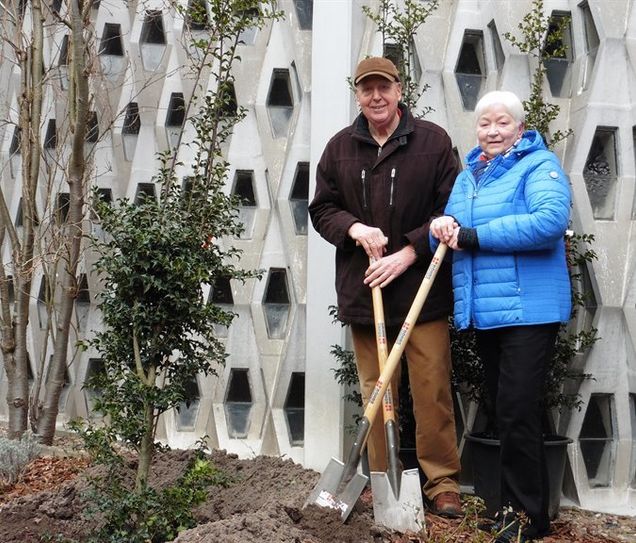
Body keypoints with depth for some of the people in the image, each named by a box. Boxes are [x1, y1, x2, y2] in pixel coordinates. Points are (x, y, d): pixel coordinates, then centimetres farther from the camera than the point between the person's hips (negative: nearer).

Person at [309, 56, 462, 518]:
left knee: (432, 389, 0)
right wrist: (355, 228, -8)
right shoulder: (340, 147, 9)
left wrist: (408, 252, -11)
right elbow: (321, 209, 12)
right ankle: (382, 480, 21)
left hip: (422, 289, -3)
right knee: (375, 392, 9)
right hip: (362, 290, 3)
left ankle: (442, 481, 13)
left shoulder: (434, 141, -1)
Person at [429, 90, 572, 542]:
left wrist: (474, 236, -20)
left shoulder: (539, 165, -6)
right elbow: (454, 234, 18)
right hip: (483, 310, 8)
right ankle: (517, 502, 28)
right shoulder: (468, 175, 17)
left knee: (518, 412, -8)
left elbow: (550, 220, -24)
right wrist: (442, 228, -8)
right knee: (505, 412, 15)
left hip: (528, 309, -7)